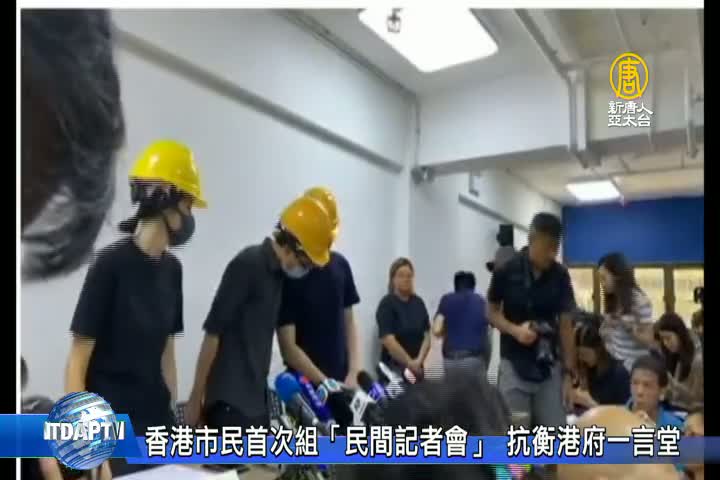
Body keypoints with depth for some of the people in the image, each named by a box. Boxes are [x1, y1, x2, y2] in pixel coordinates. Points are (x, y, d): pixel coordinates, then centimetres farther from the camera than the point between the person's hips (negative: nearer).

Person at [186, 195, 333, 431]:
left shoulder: (277, 273, 8)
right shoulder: (247, 265, -17)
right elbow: (213, 334, -16)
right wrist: (196, 398, -12)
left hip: (256, 399, 9)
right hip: (230, 402, -9)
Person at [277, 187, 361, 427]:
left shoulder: (340, 265, 2)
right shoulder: (288, 274, -14)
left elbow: (348, 322, 7)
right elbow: (288, 346, -14)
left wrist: (353, 373, -4)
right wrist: (327, 384, -15)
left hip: (341, 382, 5)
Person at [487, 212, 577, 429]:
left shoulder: (560, 276, -3)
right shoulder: (506, 271, -11)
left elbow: (566, 325, 1)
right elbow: (492, 312, 1)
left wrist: (569, 373, 0)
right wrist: (515, 330, -18)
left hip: (549, 368, 3)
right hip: (514, 366, -2)